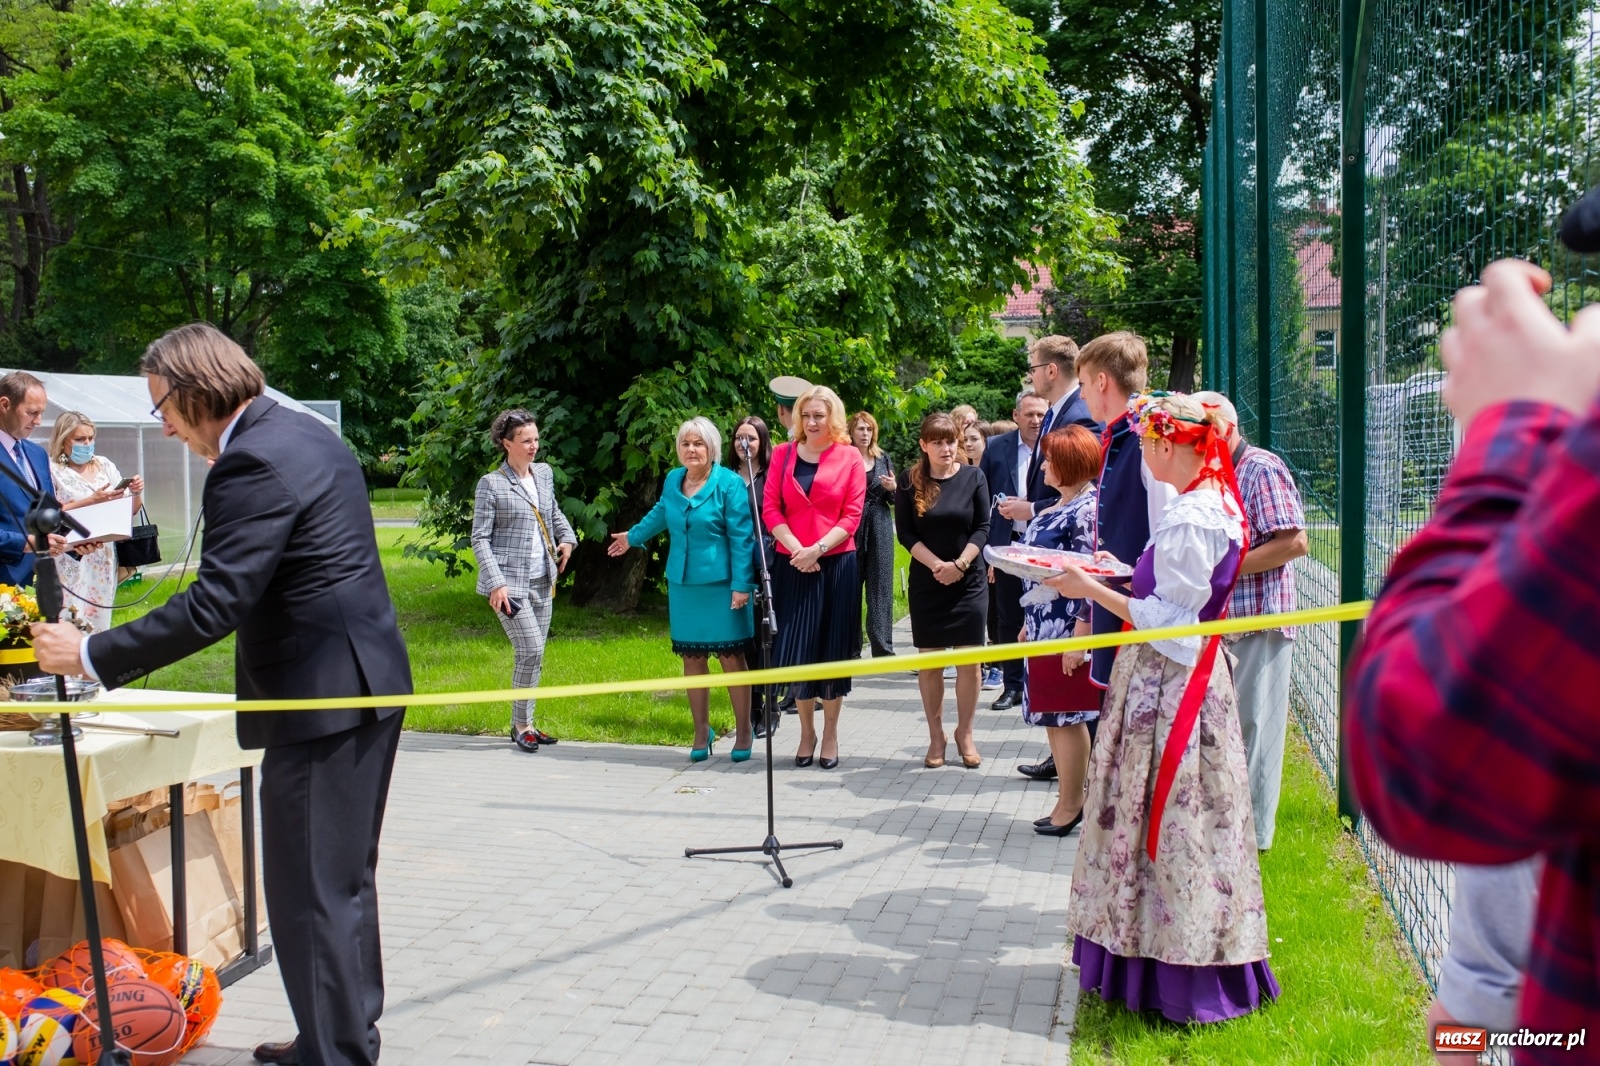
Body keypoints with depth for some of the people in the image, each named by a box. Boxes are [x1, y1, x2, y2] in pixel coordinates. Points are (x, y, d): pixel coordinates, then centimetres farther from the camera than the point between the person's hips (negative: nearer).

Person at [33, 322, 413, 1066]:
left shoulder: (253, 462, -19)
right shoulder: (307, 434, 13)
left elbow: (214, 605, -23)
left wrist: (90, 655, -16)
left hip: (322, 697, -11)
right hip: (367, 680, 11)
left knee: (311, 891, -1)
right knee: (342, 877, 20)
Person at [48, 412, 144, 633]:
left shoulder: (105, 465, 9)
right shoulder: (53, 469, -5)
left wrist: (136, 493, -8)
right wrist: (91, 501, -20)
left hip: (104, 559, 5)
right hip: (72, 561, -5)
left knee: (99, 618, 11)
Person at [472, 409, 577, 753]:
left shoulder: (544, 473, 11)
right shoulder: (491, 484, -7)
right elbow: (480, 538, -8)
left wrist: (567, 538, 10)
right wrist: (496, 583, -17)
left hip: (542, 581, 6)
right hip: (509, 582, -6)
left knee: (532, 654, 9)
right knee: (531, 650, -12)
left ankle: (524, 723, 20)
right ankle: (521, 725, 3)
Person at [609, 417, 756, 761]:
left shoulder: (730, 483, -11)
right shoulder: (673, 480, 6)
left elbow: (742, 537, -12)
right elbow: (661, 512, 28)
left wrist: (741, 584, -16)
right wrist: (633, 536, 41)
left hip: (721, 585, -5)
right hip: (683, 584, 5)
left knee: (732, 658, 1)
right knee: (692, 659, 9)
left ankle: (743, 733, 13)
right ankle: (701, 732, 21)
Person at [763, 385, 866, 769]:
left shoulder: (849, 457, 1)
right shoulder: (783, 454, 6)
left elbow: (852, 515, -3)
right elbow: (771, 508, 1)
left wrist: (817, 549, -14)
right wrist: (796, 549, -12)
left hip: (837, 563, -1)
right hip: (793, 564, 1)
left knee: (833, 648, 4)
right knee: (796, 648, 1)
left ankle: (830, 734, 15)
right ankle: (806, 731, 16)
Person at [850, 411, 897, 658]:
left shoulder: (884, 460, 10)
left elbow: (894, 500, 14)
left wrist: (893, 488, -6)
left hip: (880, 529, 3)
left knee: (880, 588, 1)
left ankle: (882, 647, 2)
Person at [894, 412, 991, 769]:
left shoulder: (973, 477, 0)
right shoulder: (910, 481, -2)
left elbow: (983, 528, -1)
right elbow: (905, 532, -4)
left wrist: (959, 565, -14)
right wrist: (937, 565, -15)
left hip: (969, 582, 0)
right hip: (925, 583, 0)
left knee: (969, 660, 0)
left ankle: (965, 733, 13)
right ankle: (936, 736, 14)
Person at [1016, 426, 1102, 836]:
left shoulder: (1088, 509, -16)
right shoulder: (1056, 507, 14)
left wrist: (1079, 637, -22)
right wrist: (1029, 621, 22)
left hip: (1068, 630, -10)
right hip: (1045, 626, 10)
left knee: (1066, 717, -2)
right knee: (1054, 717, 13)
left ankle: (1070, 804, 8)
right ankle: (1071, 797, 22)